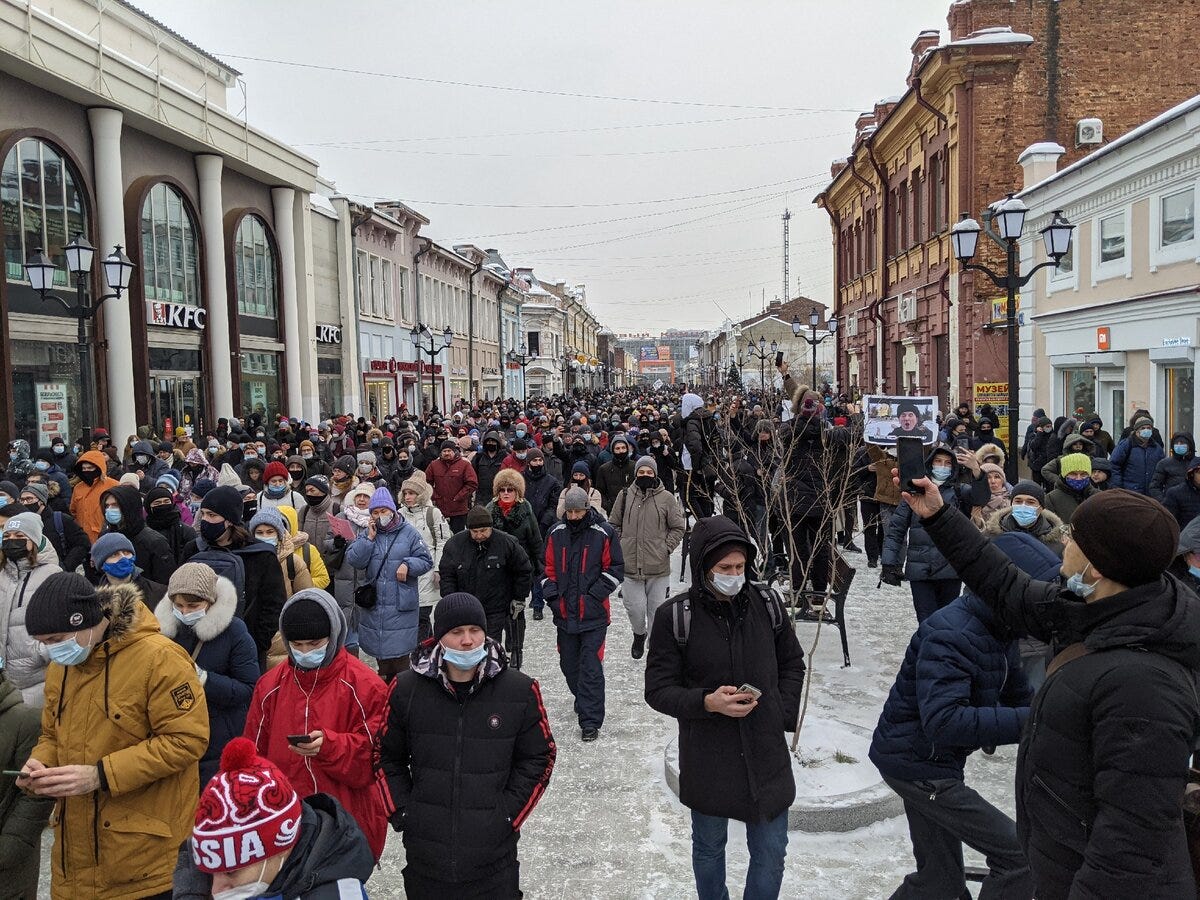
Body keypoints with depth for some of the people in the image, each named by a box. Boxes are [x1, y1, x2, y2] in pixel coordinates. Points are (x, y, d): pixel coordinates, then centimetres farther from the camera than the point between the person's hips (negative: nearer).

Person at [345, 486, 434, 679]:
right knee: (379, 649, 13)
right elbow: (353, 560, -4)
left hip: (401, 604, -3)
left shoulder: (408, 533, -1)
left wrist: (408, 565, -16)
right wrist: (369, 538, -11)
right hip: (373, 602, 3)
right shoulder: (367, 533, 7)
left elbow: (426, 560, 1)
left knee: (399, 649, -4)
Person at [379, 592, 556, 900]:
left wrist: (509, 814, -3)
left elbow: (539, 758, 1)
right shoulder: (407, 689, -3)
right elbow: (388, 757, 9)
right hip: (424, 849, 1)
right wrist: (402, 813, 2)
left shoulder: (520, 690, -8)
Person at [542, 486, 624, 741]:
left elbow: (615, 569, -3)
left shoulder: (604, 533, -6)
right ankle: (582, 699, 40)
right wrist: (551, 595, 0)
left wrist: (594, 594, -12)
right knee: (568, 663, 16)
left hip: (593, 613, -4)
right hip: (564, 613, 4)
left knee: (591, 667, -5)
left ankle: (590, 720, -1)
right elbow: (548, 568, 13)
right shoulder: (556, 533, 5)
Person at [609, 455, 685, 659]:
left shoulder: (666, 498, -1)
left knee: (657, 608, 6)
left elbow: (678, 527, 6)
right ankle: (639, 634, 34)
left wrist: (666, 548, -3)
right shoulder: (625, 496, 3)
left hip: (658, 566, -1)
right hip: (630, 564, 1)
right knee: (634, 608, 2)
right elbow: (613, 525, 13)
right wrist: (621, 545, 3)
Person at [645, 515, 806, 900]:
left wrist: (784, 713, 0)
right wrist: (707, 702, -25)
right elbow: (658, 689, -9)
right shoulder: (675, 615, -14)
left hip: (767, 753, 2)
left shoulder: (767, 605, -5)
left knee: (771, 853, 13)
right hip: (707, 759, -2)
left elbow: (792, 662, 12)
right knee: (709, 848, 20)